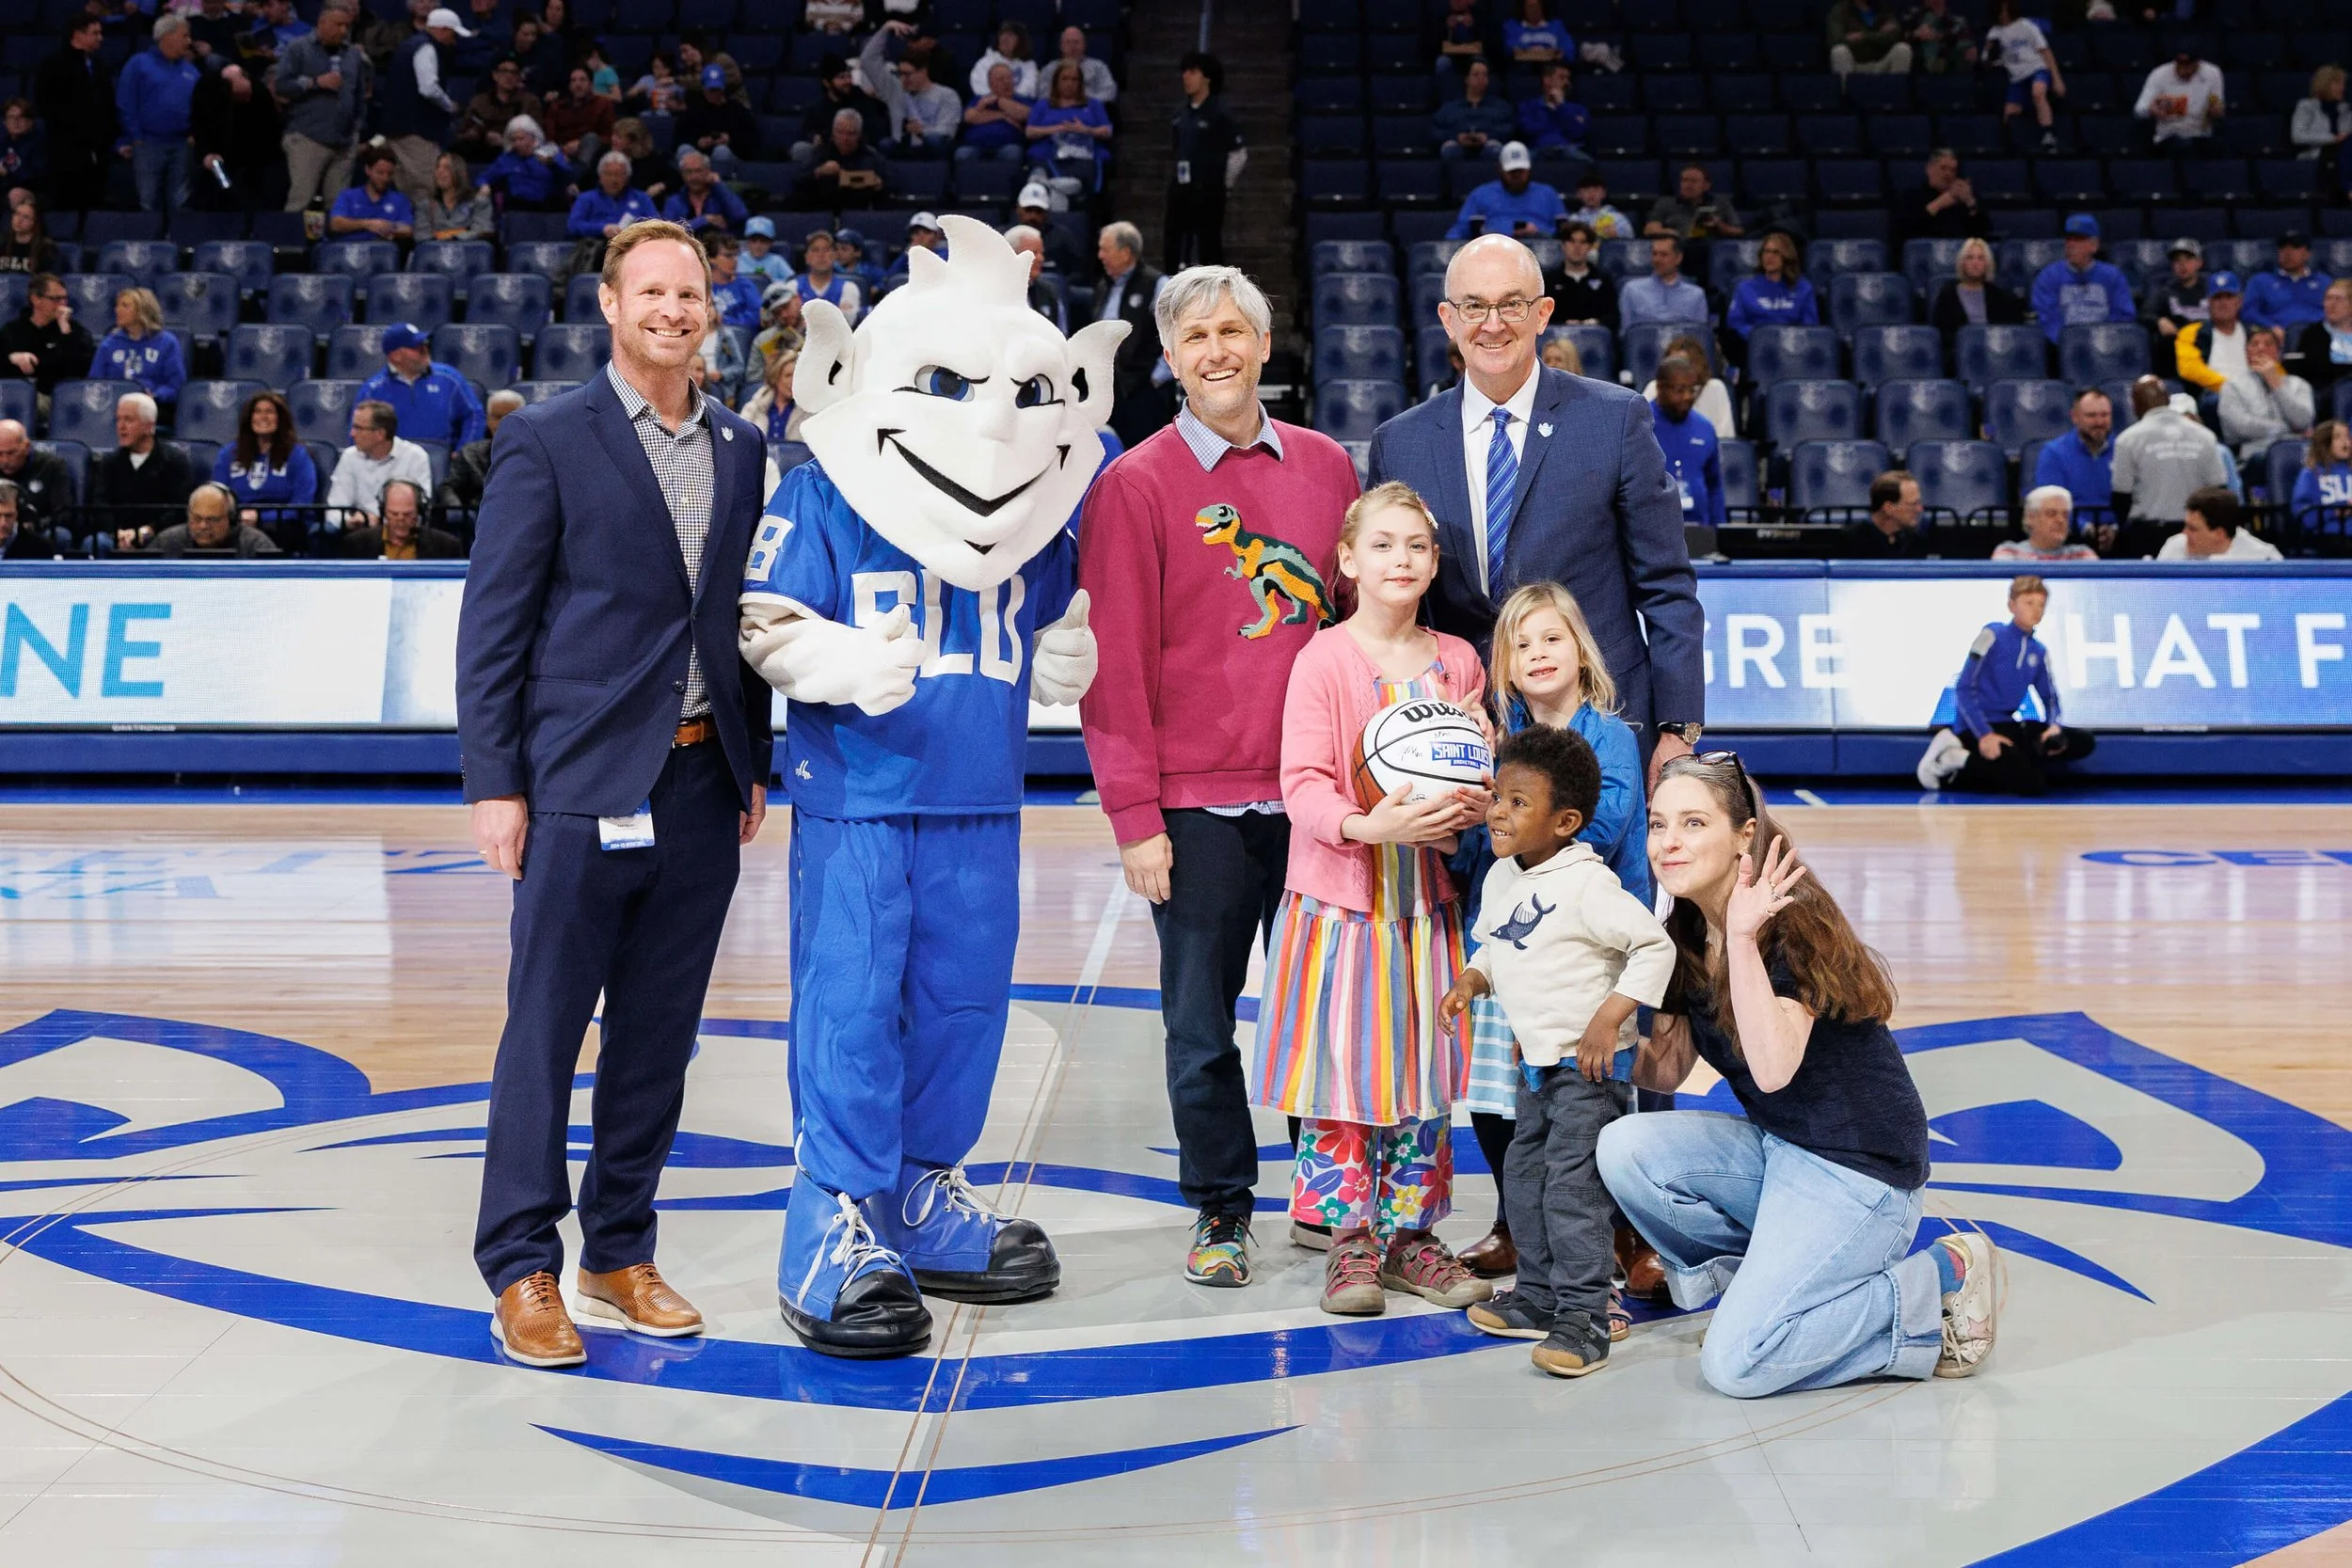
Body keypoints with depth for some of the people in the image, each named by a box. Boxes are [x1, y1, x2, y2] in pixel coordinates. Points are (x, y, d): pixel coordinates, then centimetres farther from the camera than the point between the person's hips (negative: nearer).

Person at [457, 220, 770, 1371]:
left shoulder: (741, 448, 12)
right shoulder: (546, 441, -3)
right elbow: (492, 623, -5)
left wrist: (754, 765, 11)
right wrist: (494, 782, -10)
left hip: (702, 785, 5)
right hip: (585, 786, -5)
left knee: (659, 1038, 11)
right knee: (545, 1033, 0)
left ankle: (621, 1254, 22)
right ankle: (521, 1273, 9)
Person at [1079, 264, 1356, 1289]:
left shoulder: (1326, 466, 9)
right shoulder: (1135, 484, -2)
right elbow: (1116, 659, -5)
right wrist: (1135, 816, -9)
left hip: (1320, 791, 3)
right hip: (1200, 802, -3)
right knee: (1201, 1023, 5)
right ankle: (1221, 1210, 20)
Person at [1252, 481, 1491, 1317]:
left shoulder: (1456, 662, 8)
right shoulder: (1323, 660, -6)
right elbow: (1302, 784, -12)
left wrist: (1475, 807, -8)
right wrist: (1368, 824, -29)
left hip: (1429, 896, 4)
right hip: (1342, 894, -4)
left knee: (1428, 1070, 7)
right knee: (1344, 1066, -3)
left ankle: (1411, 1234, 18)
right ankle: (1351, 1241, 8)